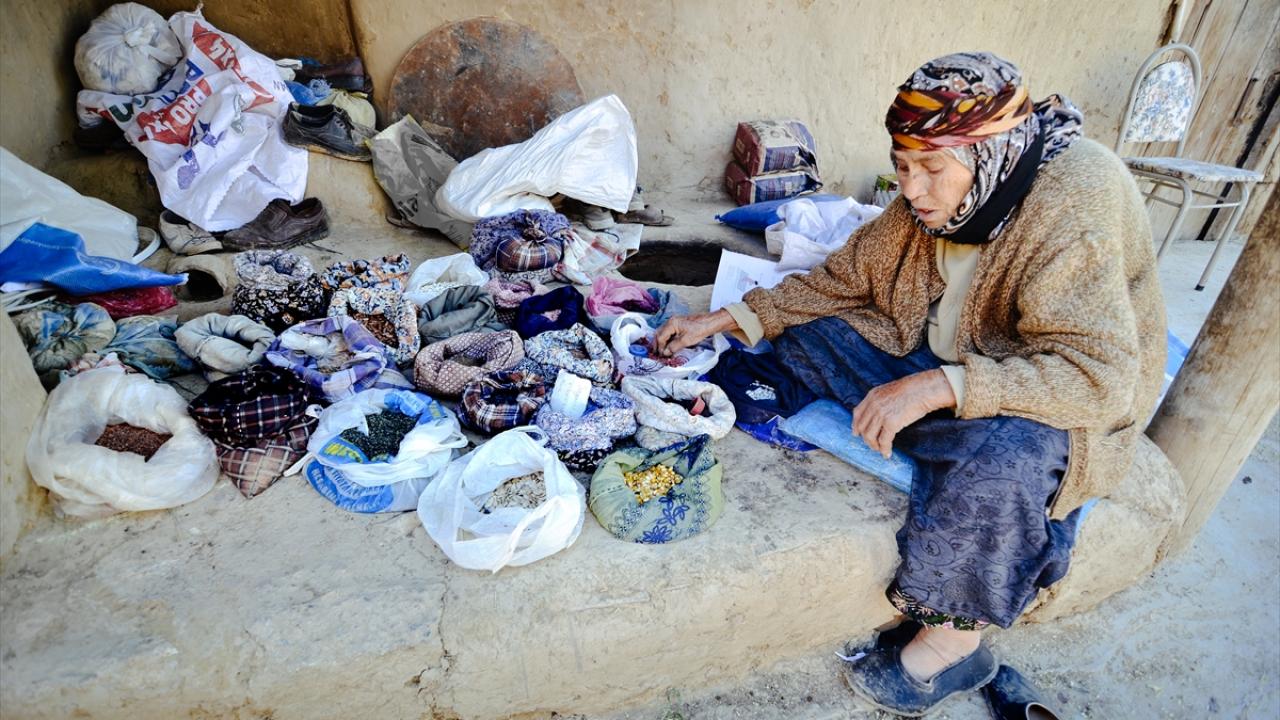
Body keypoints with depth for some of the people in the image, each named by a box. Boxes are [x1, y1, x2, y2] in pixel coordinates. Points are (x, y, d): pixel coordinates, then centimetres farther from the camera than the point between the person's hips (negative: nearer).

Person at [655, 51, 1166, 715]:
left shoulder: (1072, 212, -26)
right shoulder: (932, 201, -7)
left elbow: (1101, 379, -32)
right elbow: (842, 278, -1)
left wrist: (939, 387, -41)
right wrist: (725, 320, -7)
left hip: (1059, 407, -5)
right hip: (938, 366, 6)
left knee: (999, 451, -40)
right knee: (800, 328, -3)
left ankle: (954, 638, -14)